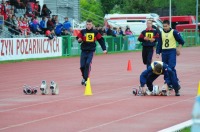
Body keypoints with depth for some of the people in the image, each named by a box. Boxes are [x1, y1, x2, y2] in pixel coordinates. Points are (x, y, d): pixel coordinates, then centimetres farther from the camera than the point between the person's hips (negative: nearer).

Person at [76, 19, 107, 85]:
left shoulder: (95, 32, 1)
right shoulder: (82, 32, 1)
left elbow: (101, 40, 7)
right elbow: (78, 39, 4)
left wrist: (104, 49, 3)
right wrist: (79, 40, -21)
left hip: (91, 51, -1)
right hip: (84, 51, 1)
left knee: (88, 64, -19)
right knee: (82, 66, -2)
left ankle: (86, 79, -13)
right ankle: (84, 77, 26)